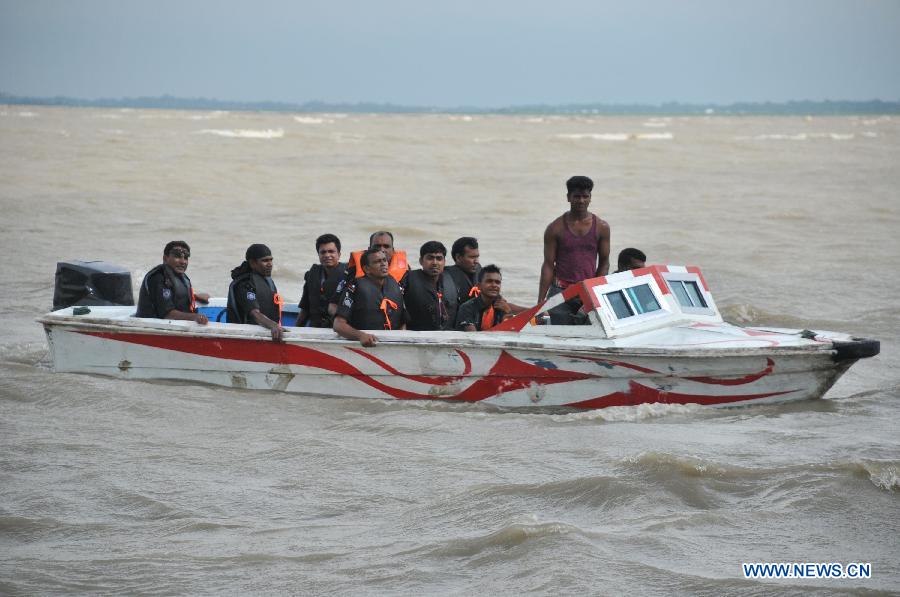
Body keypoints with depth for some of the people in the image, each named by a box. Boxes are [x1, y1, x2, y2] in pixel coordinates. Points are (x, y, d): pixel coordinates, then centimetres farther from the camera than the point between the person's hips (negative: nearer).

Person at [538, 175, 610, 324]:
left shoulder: (601, 227, 6)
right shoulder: (556, 228, 2)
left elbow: (604, 263, 11)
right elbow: (548, 265, 3)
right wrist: (540, 303, -2)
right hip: (561, 292, -1)